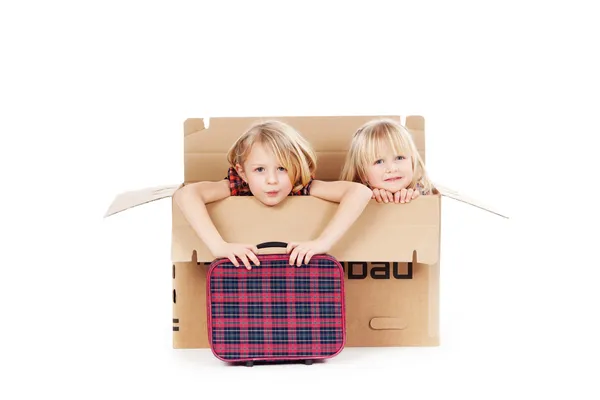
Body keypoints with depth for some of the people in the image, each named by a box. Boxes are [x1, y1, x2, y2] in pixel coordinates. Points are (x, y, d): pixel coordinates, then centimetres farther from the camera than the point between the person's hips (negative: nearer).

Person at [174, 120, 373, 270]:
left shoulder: (303, 188, -24)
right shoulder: (237, 187, -23)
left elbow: (361, 192, -35)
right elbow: (186, 194, -39)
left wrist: (323, 242, -46)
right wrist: (219, 246, -50)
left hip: (298, 267, 0)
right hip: (245, 270, 0)